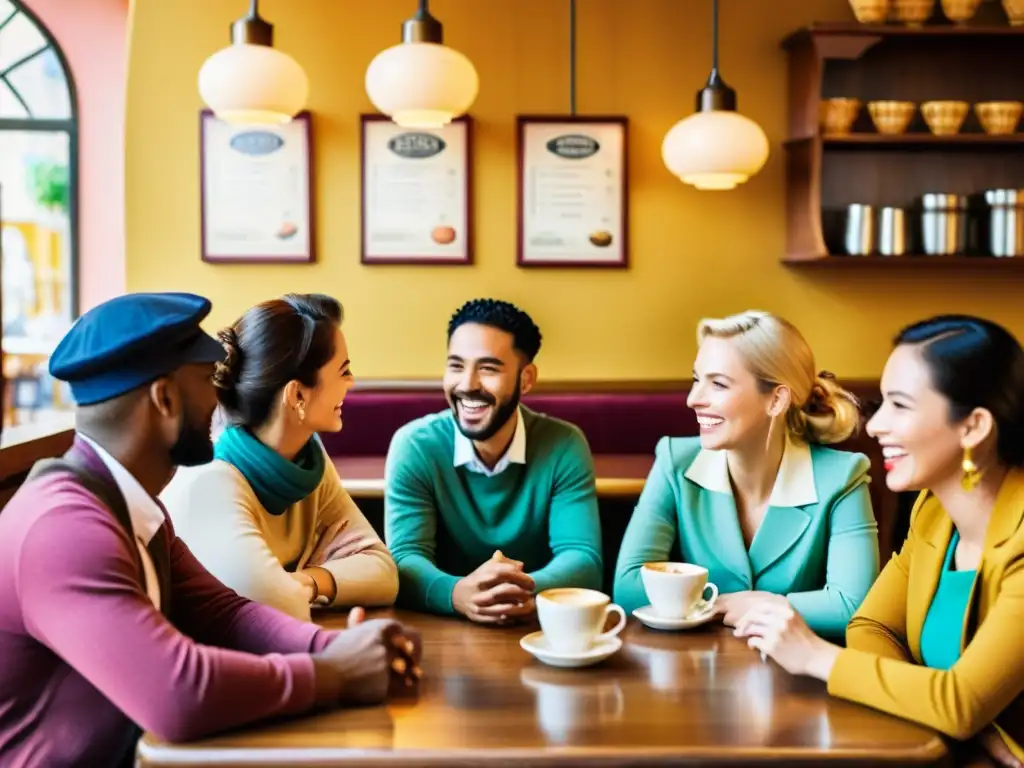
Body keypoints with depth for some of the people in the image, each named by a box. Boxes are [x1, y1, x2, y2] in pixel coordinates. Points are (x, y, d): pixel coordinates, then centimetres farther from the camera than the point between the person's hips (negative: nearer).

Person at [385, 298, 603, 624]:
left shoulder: (564, 447, -6)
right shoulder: (414, 447, -8)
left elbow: (583, 559, -13)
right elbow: (405, 559, -15)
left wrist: (530, 592, -34)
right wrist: (458, 595, -36)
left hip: (538, 626, 1)